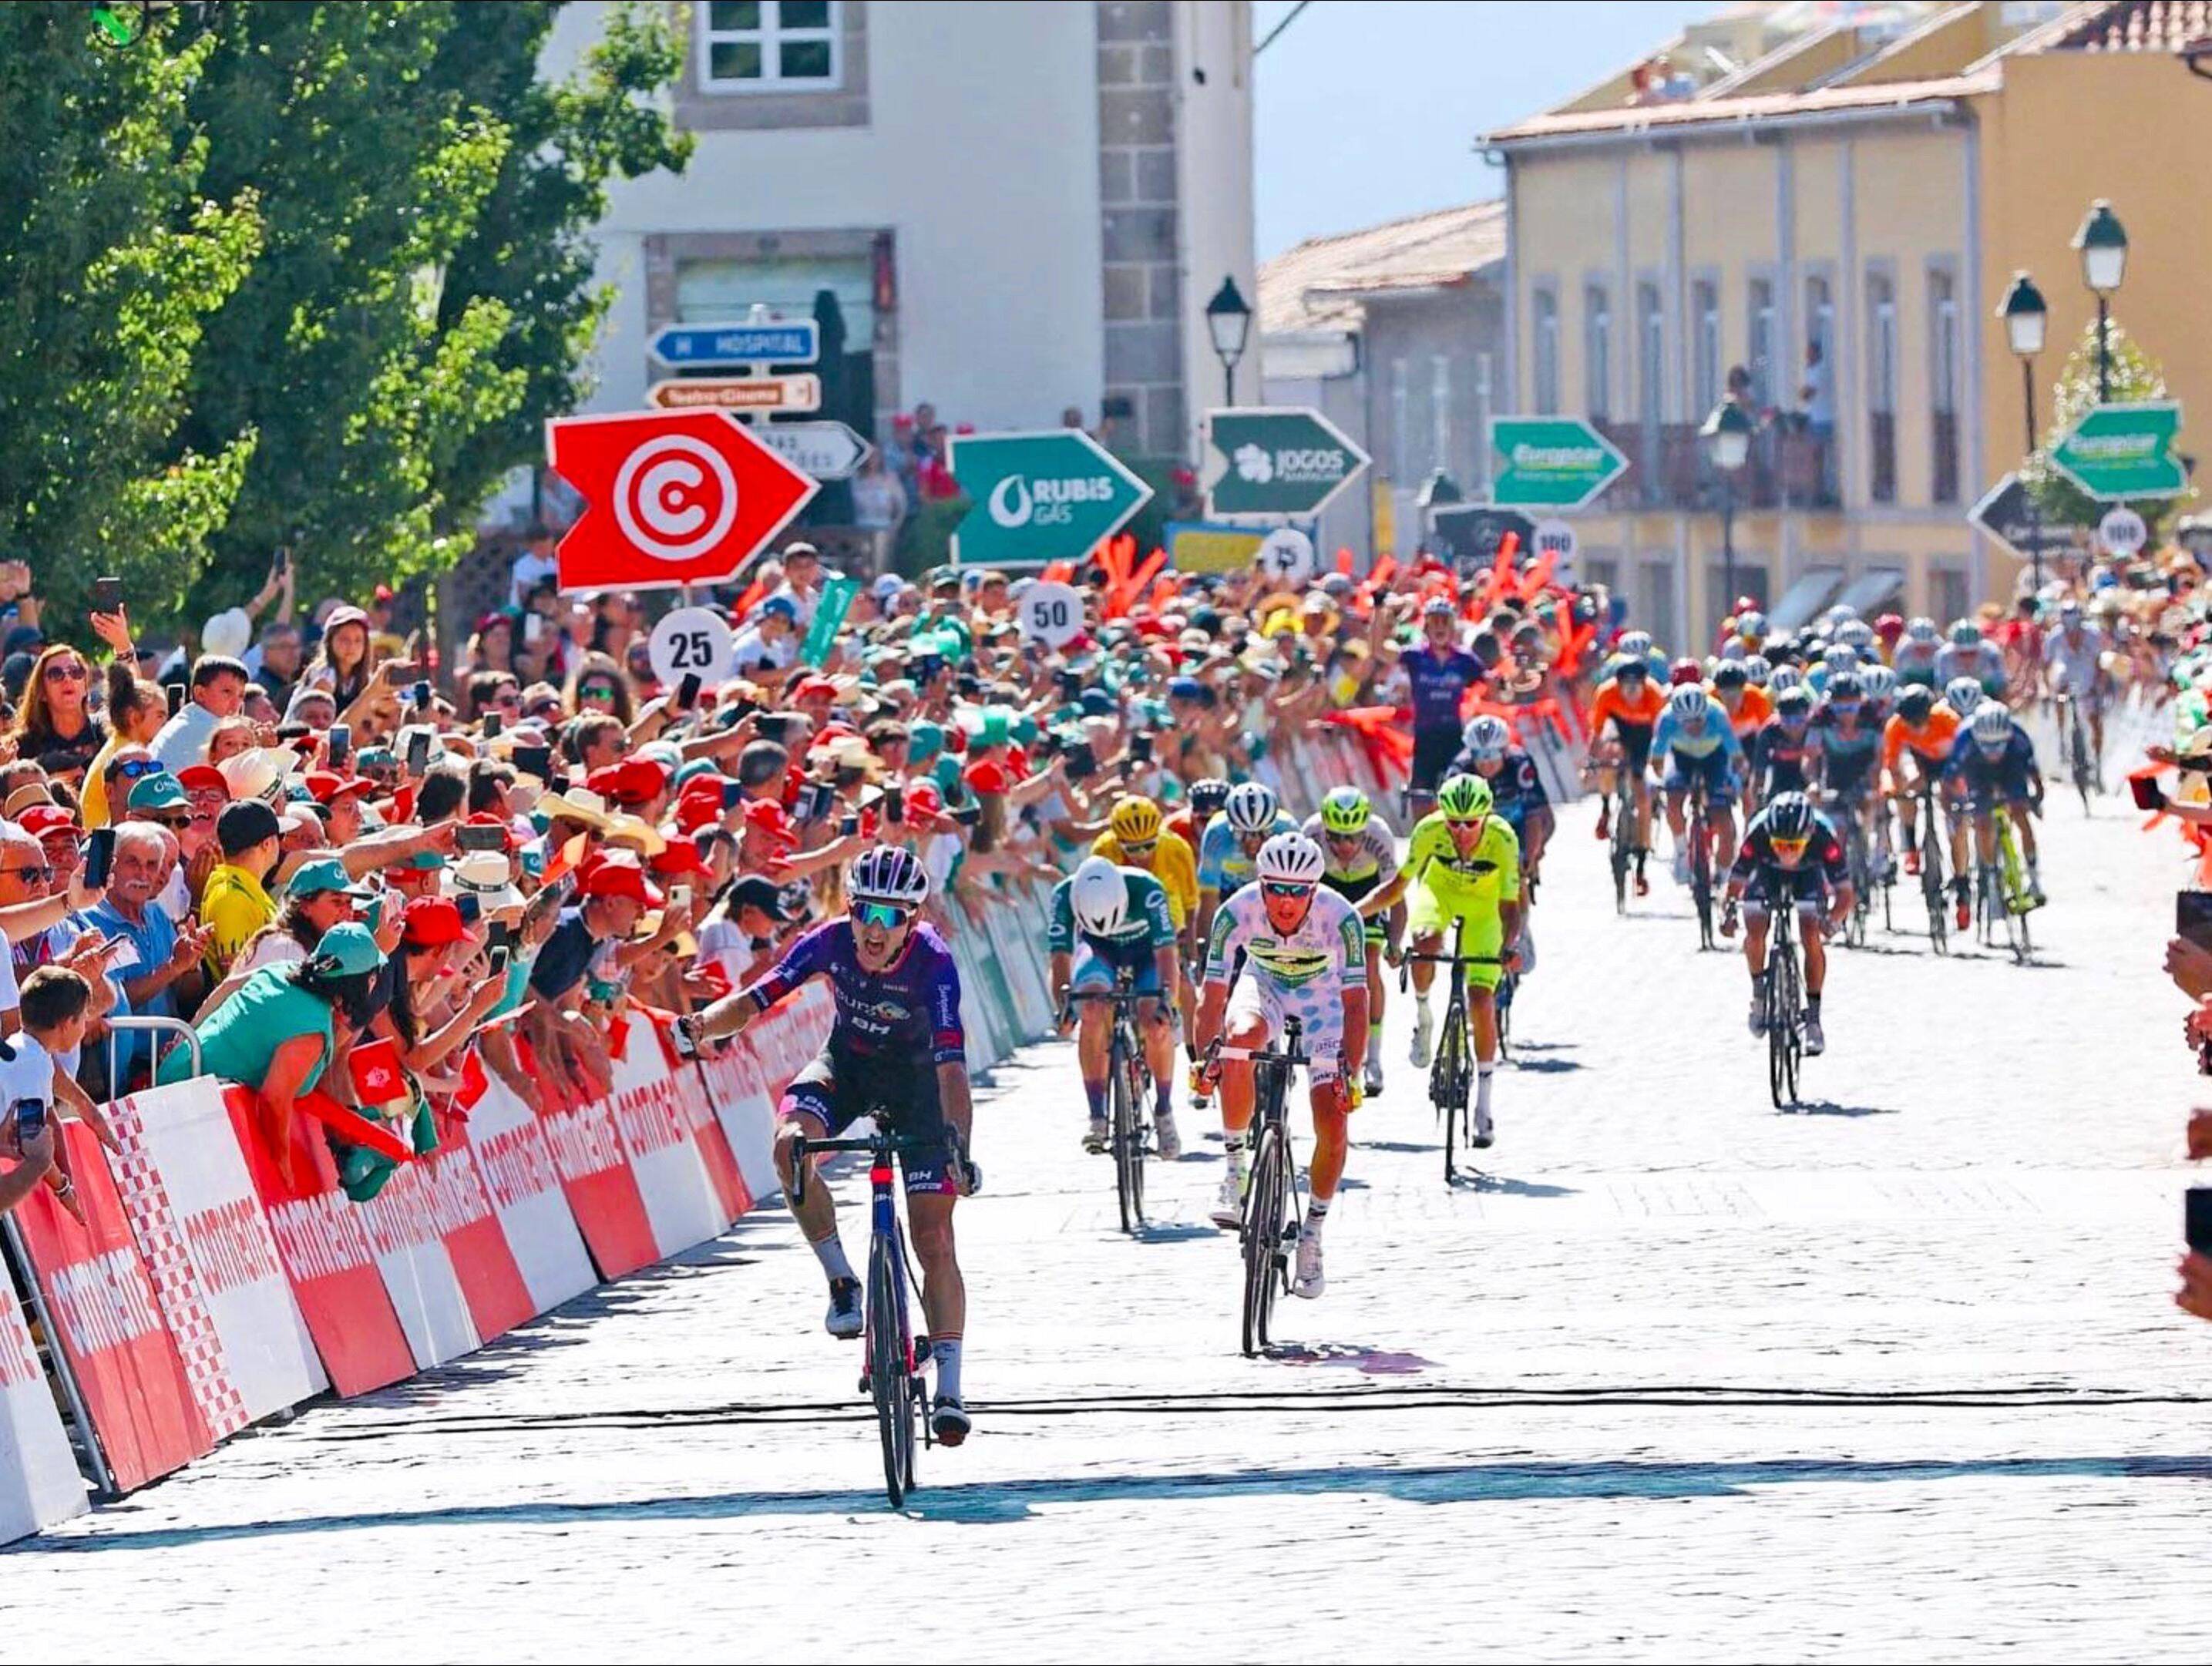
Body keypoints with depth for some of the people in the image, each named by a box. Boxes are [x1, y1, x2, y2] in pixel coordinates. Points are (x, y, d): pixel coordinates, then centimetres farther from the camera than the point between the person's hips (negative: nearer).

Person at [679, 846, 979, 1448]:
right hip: (847, 1061, 3)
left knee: (934, 1237, -9)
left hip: (914, 1075, -2)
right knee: (792, 1144, -31)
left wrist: (958, 1147, -50)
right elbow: (757, 998, -25)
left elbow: (951, 1064, -38)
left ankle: (949, 1385, -3)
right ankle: (841, 1281, -14)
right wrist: (703, 1025, -46)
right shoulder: (830, 942, -23)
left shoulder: (933, 962, -31)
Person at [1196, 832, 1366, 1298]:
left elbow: (1356, 1002, -33)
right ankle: (1235, 1168, -21)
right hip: (1262, 985, 0)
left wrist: (1351, 1074, -42)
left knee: (1333, 1127, -12)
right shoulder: (1238, 912, -30)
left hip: (1321, 997, 0)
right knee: (1240, 1039, -37)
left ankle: (1313, 1233, 10)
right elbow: (1213, 996, -27)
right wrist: (1206, 1055, -39)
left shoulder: (1340, 917, -32)